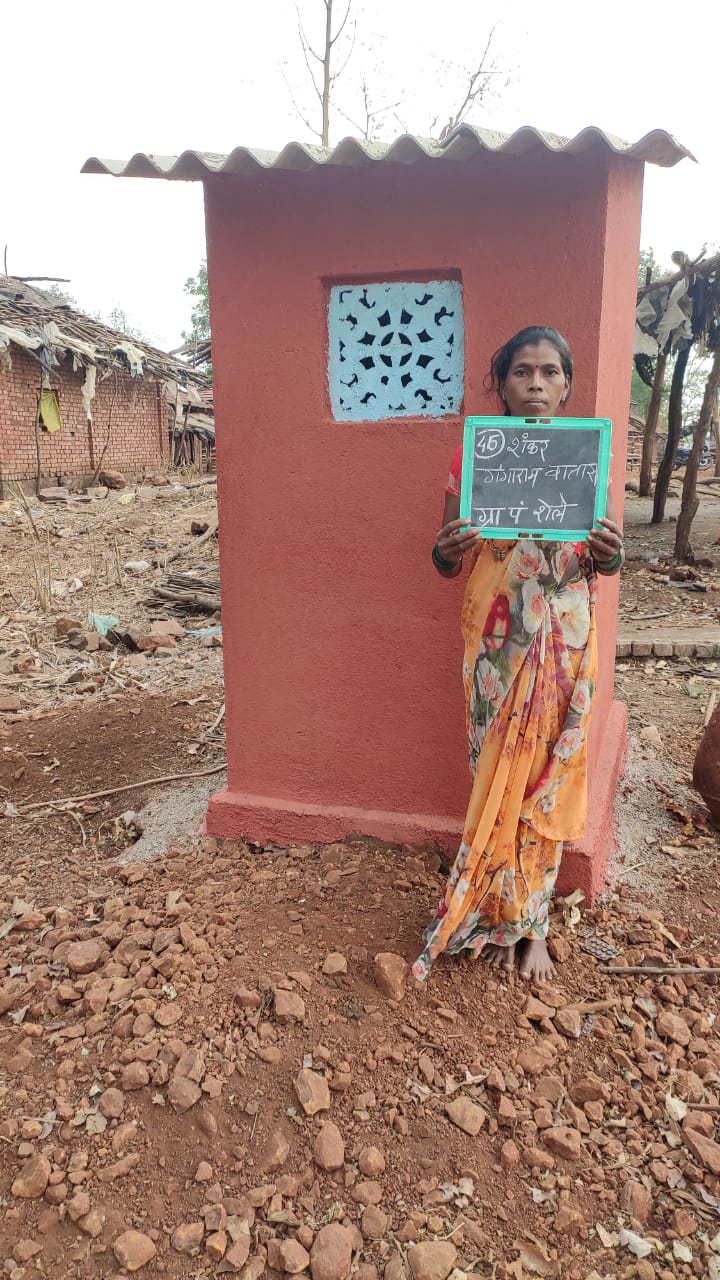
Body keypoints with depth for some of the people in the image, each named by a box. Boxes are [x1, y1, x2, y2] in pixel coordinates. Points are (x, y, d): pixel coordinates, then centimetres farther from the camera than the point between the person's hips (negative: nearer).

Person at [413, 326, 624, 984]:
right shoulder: (473, 458, 1)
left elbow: (603, 563, 9)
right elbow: (448, 562, 3)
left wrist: (610, 553, -15)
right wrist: (446, 551, -21)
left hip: (564, 638, 1)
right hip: (496, 637, -1)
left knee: (546, 773, 6)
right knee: (498, 769, 3)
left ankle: (526, 921, 23)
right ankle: (510, 919, 21)